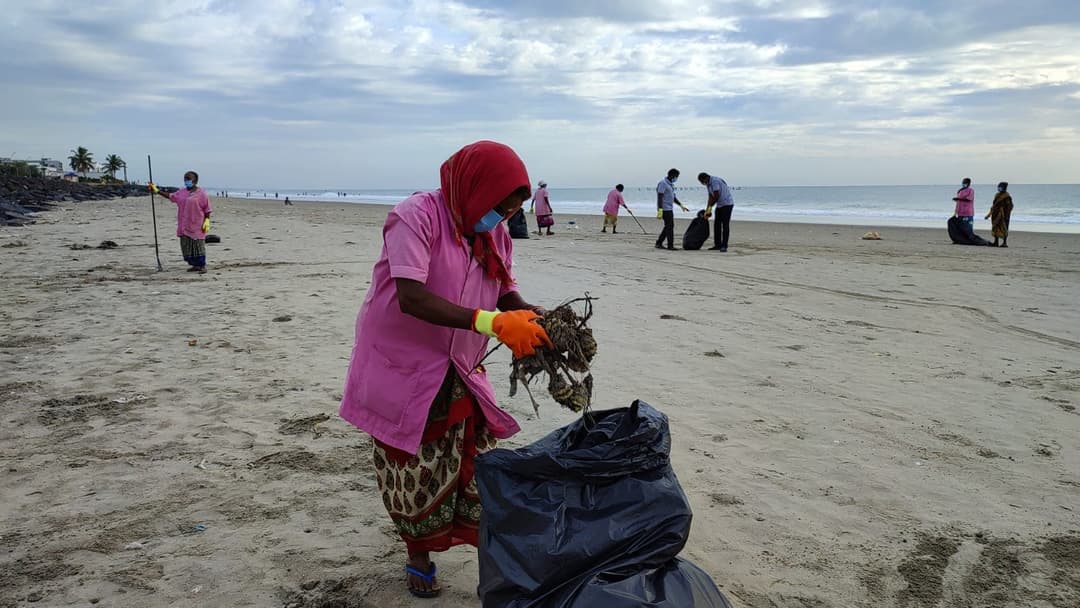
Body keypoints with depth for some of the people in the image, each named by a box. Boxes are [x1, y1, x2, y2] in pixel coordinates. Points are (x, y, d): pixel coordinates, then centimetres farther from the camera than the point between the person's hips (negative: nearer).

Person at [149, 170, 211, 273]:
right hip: (184, 226, 6)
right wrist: (157, 191, 26)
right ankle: (195, 265, 13)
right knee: (187, 246, 5)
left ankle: (202, 265, -1)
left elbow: (207, 209, -4)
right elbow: (170, 196, 27)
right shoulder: (181, 192, 14)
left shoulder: (201, 193, -4)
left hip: (196, 225, -6)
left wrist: (207, 221, -12)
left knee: (198, 245, -7)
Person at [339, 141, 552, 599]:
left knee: (478, 463, 5)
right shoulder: (417, 216, -22)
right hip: (403, 369, -5)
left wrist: (536, 320, -21)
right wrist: (491, 322, -41)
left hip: (459, 373, 6)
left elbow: (506, 292, 2)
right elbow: (411, 298, -33)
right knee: (415, 473, 7)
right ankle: (419, 558, 28)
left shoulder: (494, 232, 1)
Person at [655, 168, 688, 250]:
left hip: (669, 209, 10)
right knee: (670, 226, -9)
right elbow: (660, 197, -18)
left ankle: (659, 243, 16)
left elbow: (673, 197, 25)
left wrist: (681, 206, 18)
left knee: (668, 227, 10)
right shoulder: (663, 183, -12)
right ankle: (670, 245, -5)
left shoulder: (671, 184, 18)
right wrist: (660, 210, -25)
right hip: (665, 209, -10)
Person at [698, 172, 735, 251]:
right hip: (719, 205, 9)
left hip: (727, 204, -9)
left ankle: (724, 246, -11)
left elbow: (716, 196, -23)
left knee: (725, 225, -11)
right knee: (716, 225, 6)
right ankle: (717, 245, 10)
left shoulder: (715, 181, -21)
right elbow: (710, 197, 10)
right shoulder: (708, 184, 8)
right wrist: (706, 210, 4)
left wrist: (710, 207, -11)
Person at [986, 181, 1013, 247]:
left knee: (1003, 228, -5)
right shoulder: (997, 195, 13)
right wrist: (989, 214, 17)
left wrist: (1007, 215, -19)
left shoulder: (1007, 196, -10)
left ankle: (1005, 243, 0)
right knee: (995, 227, 8)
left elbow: (1009, 207, -12)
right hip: (996, 215, 7)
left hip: (1003, 215, -7)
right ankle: (996, 242, 13)